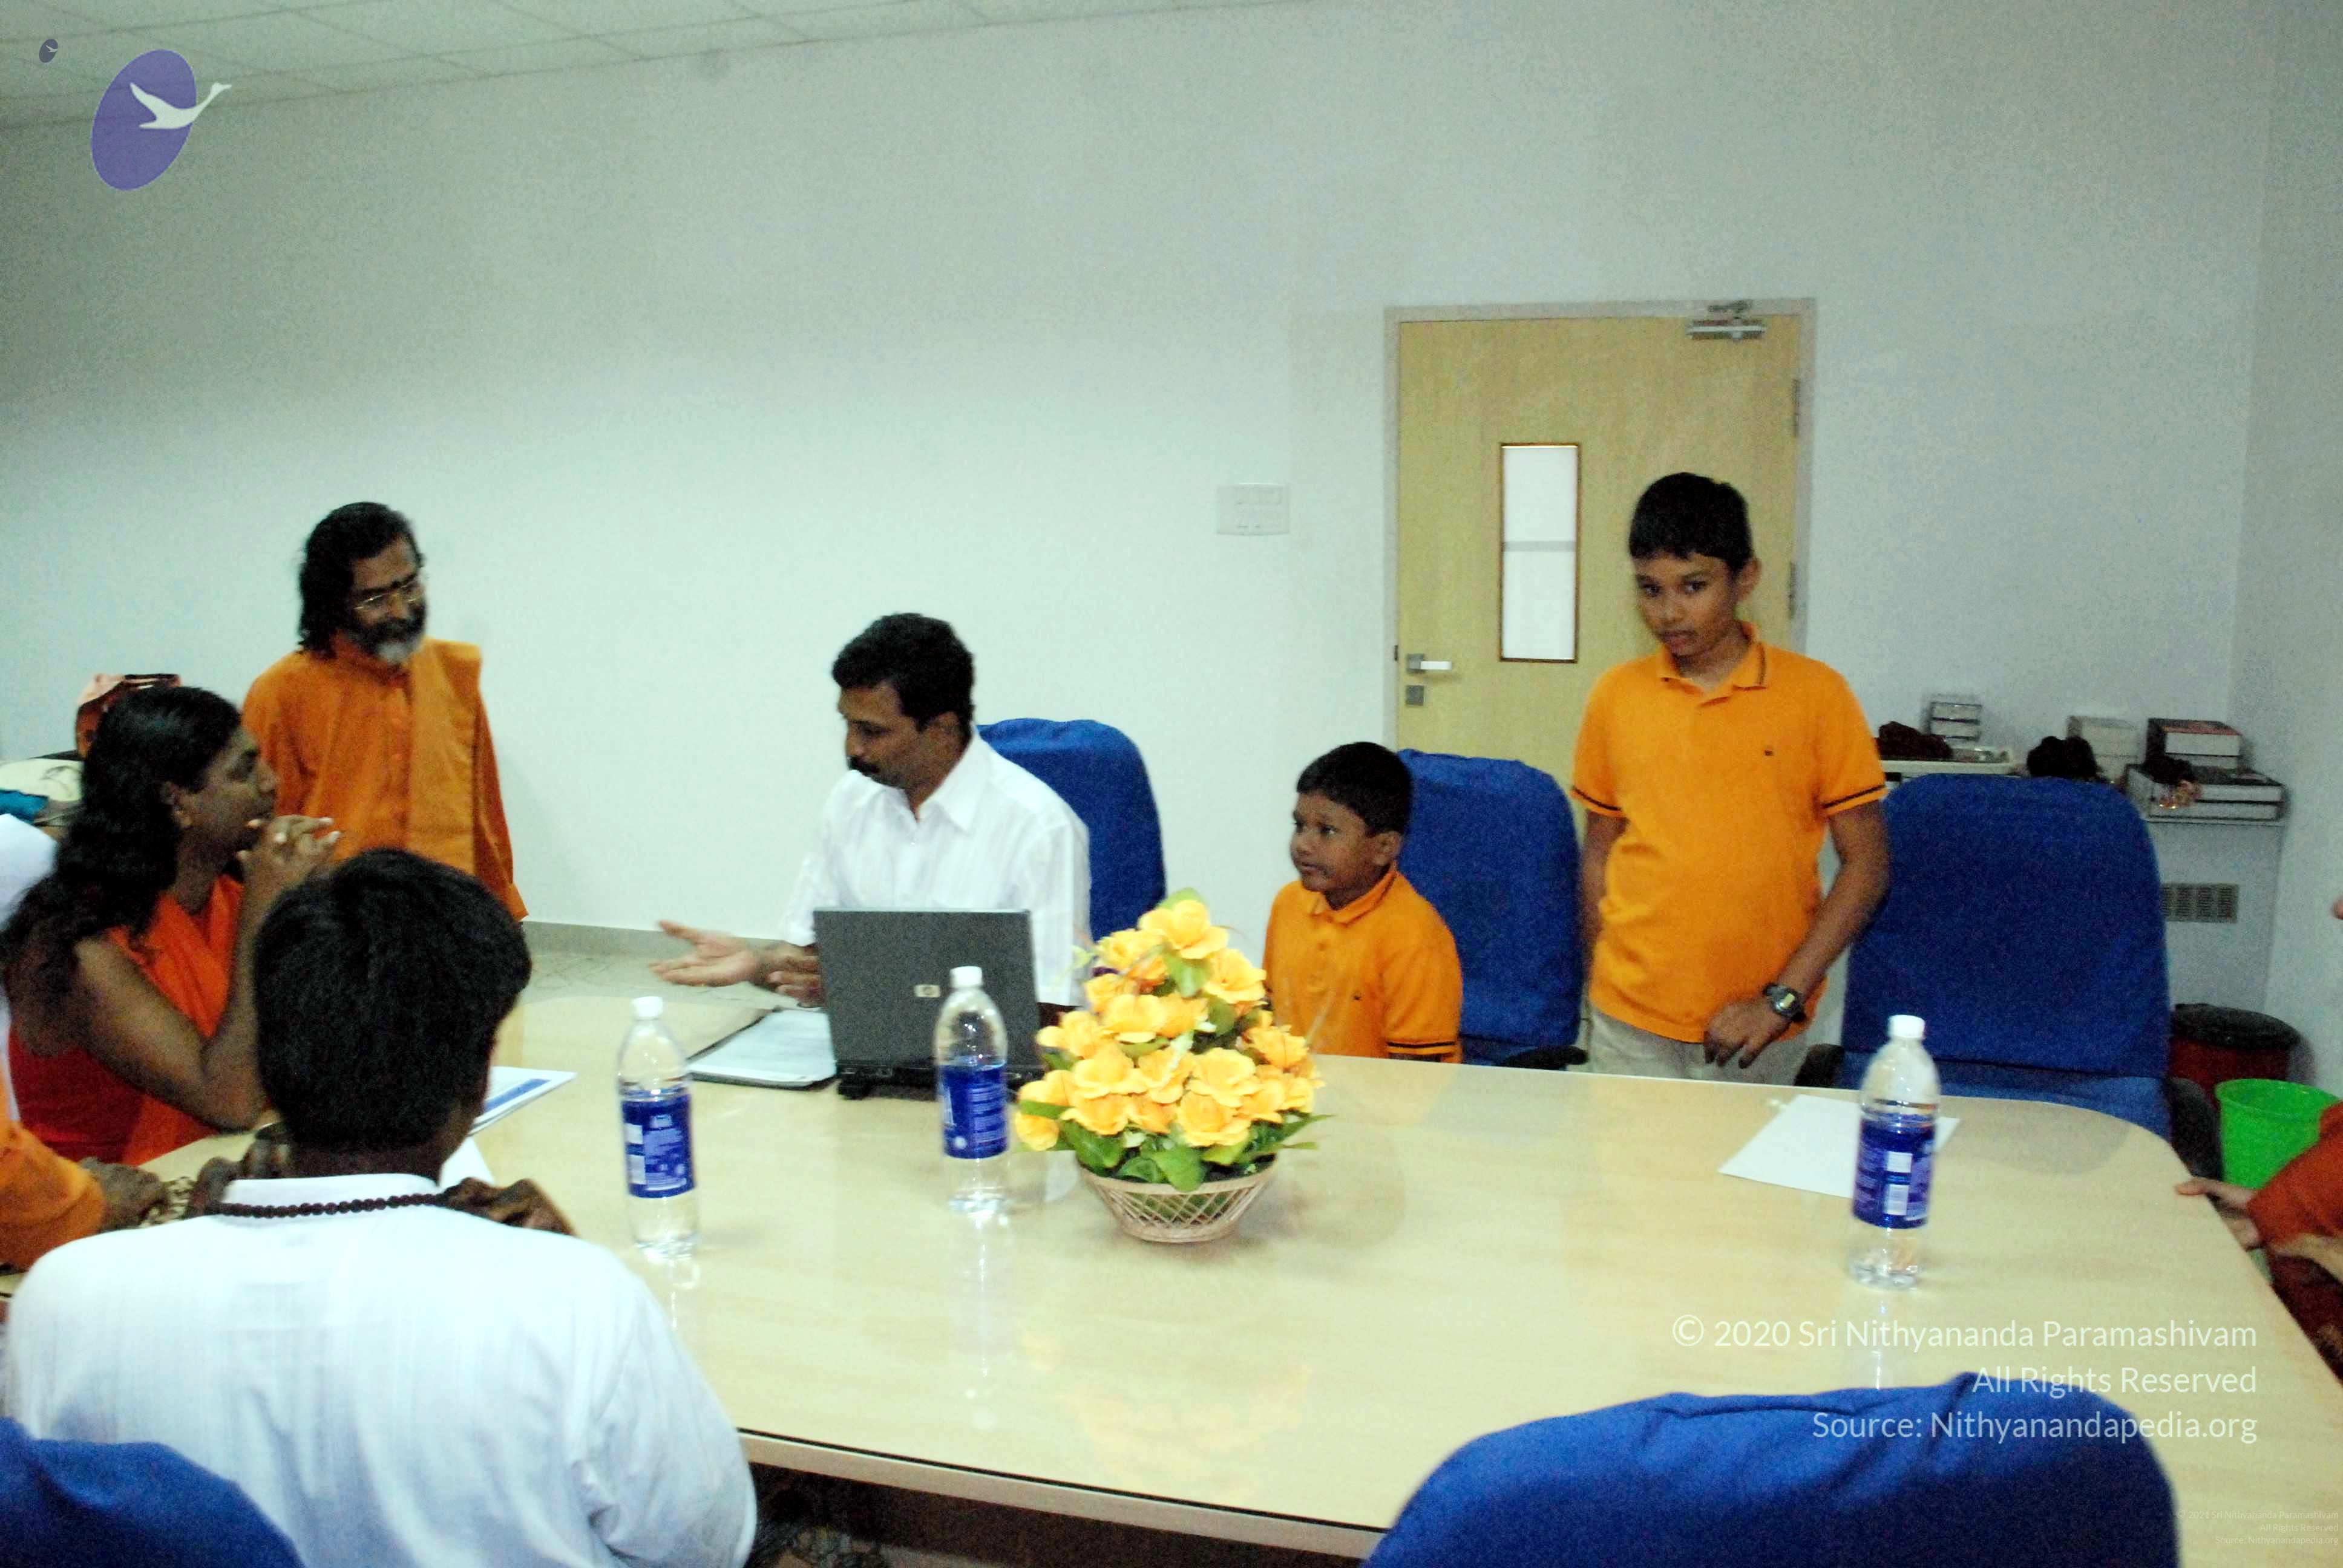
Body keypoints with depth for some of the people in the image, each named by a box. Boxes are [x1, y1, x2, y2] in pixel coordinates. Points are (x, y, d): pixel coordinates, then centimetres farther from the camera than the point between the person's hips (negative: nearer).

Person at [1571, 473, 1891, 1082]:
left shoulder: (1814, 693, -6)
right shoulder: (1615, 696, 1)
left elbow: (1866, 864, -4)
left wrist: (1783, 998, -10)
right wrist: (1603, 992, 9)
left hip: (1754, 1032, -1)